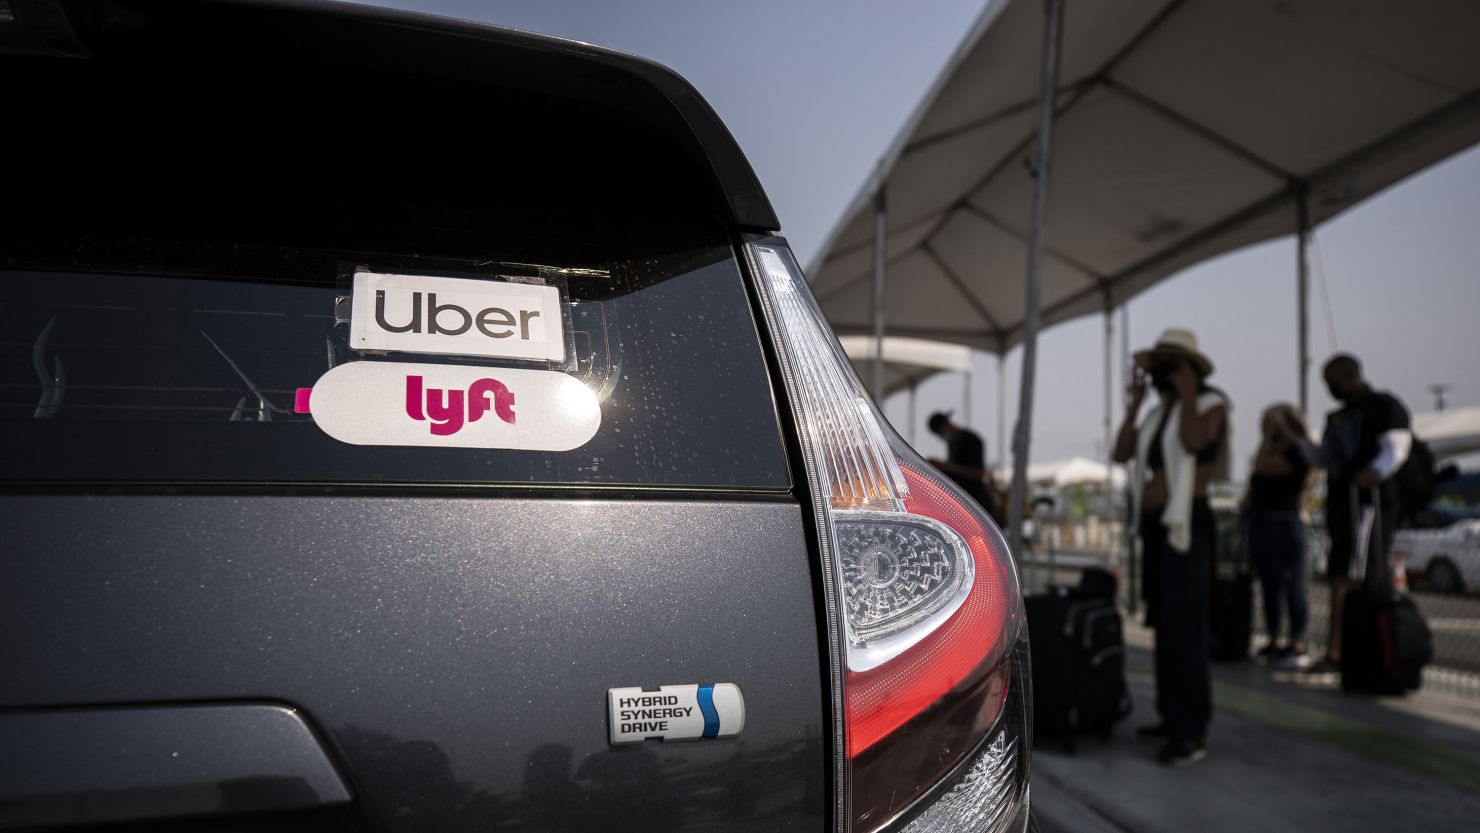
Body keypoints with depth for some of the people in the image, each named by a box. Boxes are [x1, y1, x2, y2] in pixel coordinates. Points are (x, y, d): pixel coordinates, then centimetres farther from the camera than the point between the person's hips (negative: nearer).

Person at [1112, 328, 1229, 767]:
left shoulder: (1209, 403, -4)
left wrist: (1188, 393, -14)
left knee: (1184, 626, -12)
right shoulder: (1157, 414, 18)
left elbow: (1194, 441, -25)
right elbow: (1121, 453, 7)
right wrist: (1134, 401, 6)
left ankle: (1193, 733, -10)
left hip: (1186, 524, -8)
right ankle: (1174, 716, 19)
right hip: (1155, 525, 8)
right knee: (1165, 623, 11)